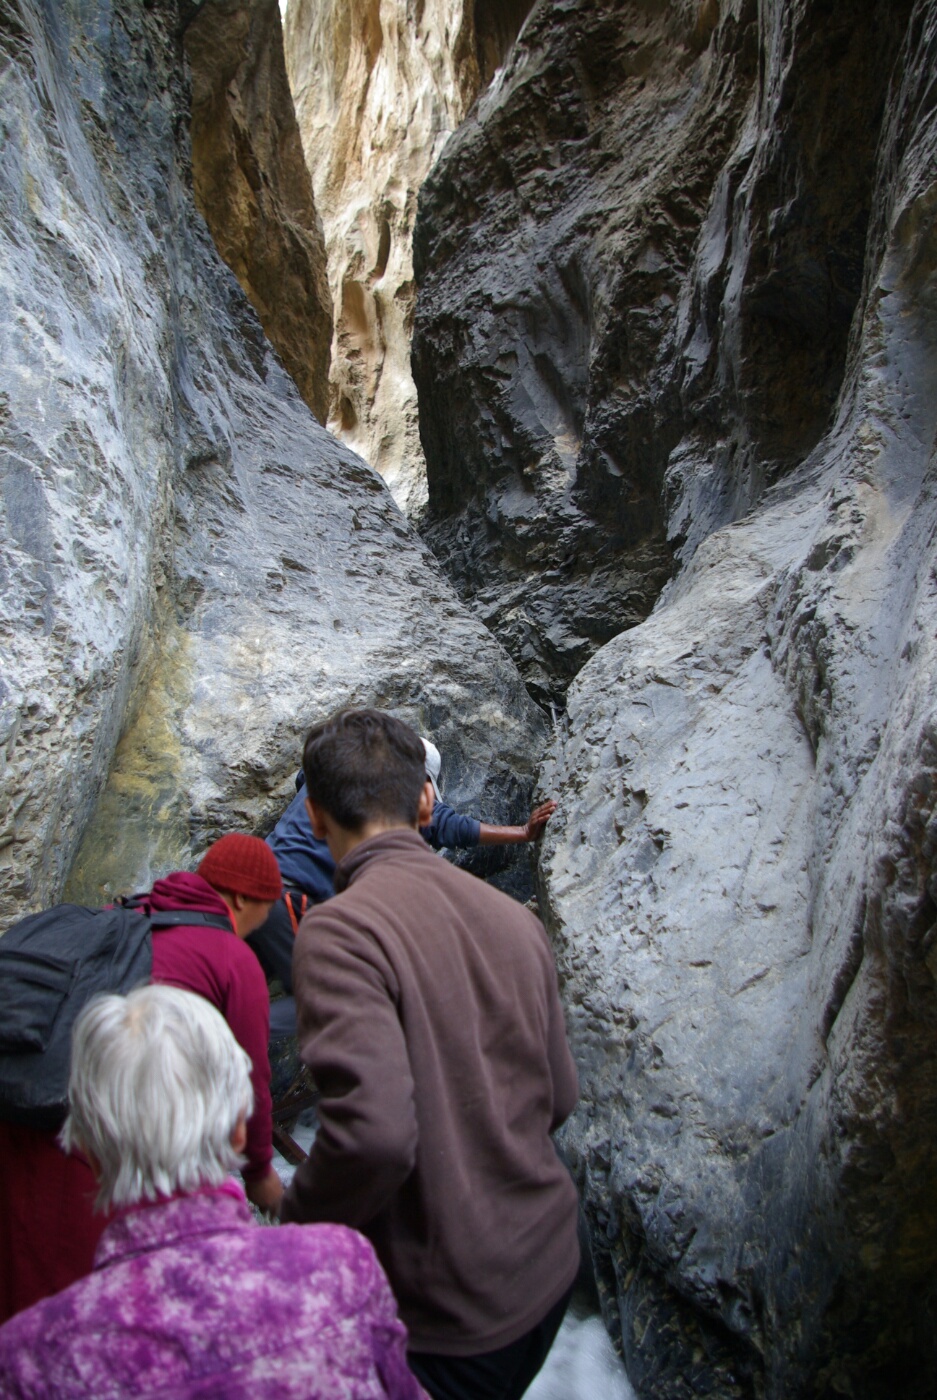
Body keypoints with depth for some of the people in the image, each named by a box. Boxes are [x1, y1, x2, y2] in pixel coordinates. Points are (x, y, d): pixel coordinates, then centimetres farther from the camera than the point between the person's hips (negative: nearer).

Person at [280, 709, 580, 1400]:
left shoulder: (338, 931, -23)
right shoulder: (513, 916, -2)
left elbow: (375, 1133, -31)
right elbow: (560, 1096, 5)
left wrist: (293, 1227, -13)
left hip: (449, 1313, -6)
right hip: (551, 1265, 7)